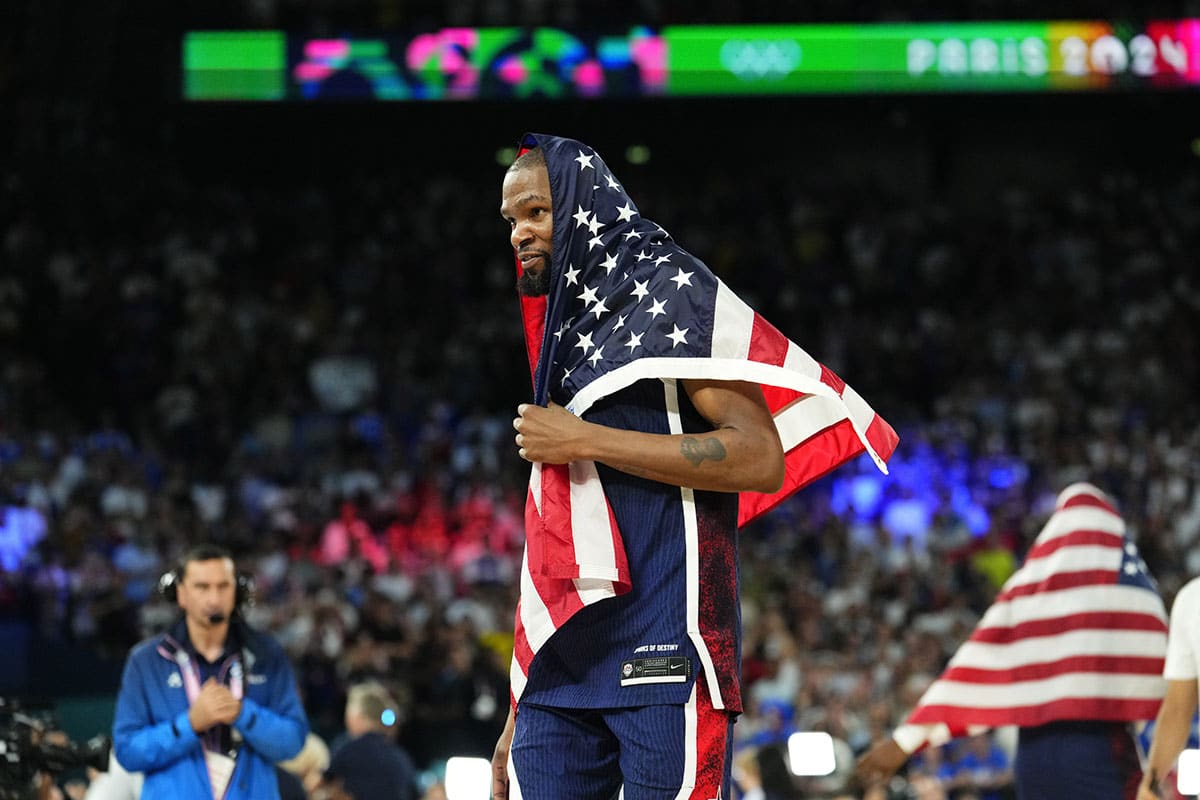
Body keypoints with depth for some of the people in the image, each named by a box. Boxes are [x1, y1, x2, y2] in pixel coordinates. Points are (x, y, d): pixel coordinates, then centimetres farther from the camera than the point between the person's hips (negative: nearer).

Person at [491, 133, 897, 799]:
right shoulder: (562, 333, 22)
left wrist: (585, 441, -11)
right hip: (561, 664, 7)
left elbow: (761, 459, -13)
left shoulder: (672, 290, 0)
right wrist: (517, 719, 17)